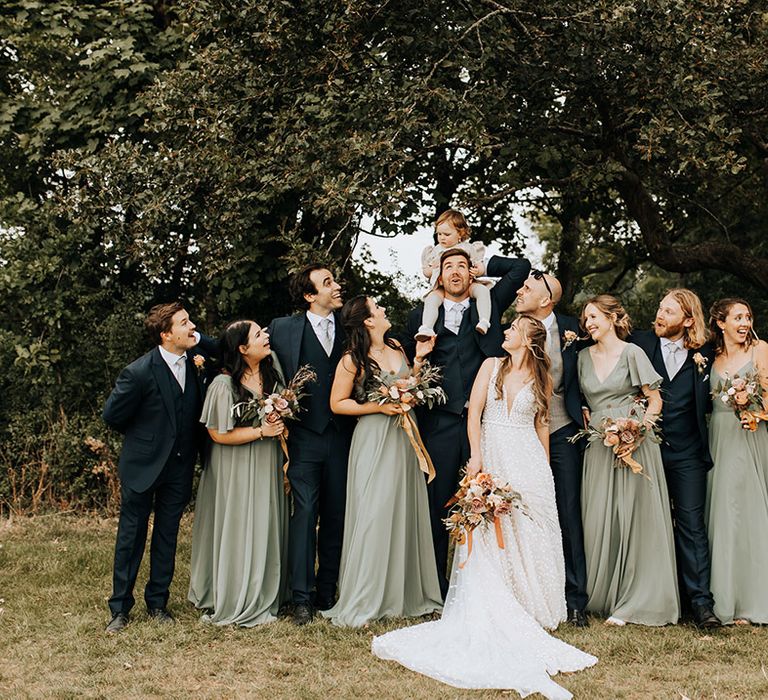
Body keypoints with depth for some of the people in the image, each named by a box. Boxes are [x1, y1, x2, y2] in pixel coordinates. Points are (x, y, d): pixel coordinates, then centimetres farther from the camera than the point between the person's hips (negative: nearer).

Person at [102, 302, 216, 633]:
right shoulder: (139, 372, -21)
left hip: (179, 466, 5)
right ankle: (120, 608, 18)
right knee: (131, 536, 7)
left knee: (167, 537, 14)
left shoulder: (194, 359, -7)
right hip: (142, 465, -5)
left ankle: (157, 602, 28)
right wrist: (142, 437, 4)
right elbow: (112, 415, -9)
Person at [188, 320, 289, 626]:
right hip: (236, 471, -7)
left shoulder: (272, 374, 3)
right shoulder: (224, 385, -18)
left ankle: (264, 596, 26)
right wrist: (261, 431, -17)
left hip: (268, 465, 7)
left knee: (266, 529, 13)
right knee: (238, 531, 3)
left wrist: (281, 425, -4)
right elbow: (218, 434, -17)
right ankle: (236, 603, 16)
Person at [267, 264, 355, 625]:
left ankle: (327, 592, 20)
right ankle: (302, 598, 2)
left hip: (342, 435, 3)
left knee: (336, 515, 8)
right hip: (305, 435, -3)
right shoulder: (283, 328, 1)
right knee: (305, 513, -5)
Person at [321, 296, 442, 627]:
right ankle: (361, 602, 4)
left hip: (403, 438, 6)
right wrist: (378, 407, -14)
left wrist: (419, 358, 5)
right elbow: (337, 403, -6)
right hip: (373, 441, -6)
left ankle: (406, 593, 21)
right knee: (373, 516, -6)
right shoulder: (353, 360, -9)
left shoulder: (396, 347, 9)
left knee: (406, 513, 9)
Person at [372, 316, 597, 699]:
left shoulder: (540, 379, 7)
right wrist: (476, 456, -10)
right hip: (492, 458, 0)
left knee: (527, 535, 1)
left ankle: (528, 609, 11)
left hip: (527, 463, 1)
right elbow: (473, 413, 0)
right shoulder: (492, 366, 6)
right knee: (489, 536, -2)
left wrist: (544, 468, 9)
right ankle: (496, 614, 5)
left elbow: (541, 424, 12)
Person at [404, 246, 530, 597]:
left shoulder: (489, 305, 13)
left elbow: (521, 267, 14)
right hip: (440, 423, 0)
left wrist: (482, 264, 15)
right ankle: (436, 587, 11)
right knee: (438, 504, 1)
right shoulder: (421, 315, 13)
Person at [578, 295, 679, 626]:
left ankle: (635, 602, 4)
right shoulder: (584, 357, 12)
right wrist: (589, 425, 2)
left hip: (633, 444, -5)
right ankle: (601, 596, 14)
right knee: (598, 521, 3)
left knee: (633, 520, -3)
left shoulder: (632, 353, -3)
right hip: (599, 447, 5)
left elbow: (655, 400, -4)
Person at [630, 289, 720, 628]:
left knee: (691, 524, -3)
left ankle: (701, 602, -1)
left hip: (687, 453, 0)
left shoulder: (704, 353, 4)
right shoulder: (639, 343, 2)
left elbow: (707, 401, 11)